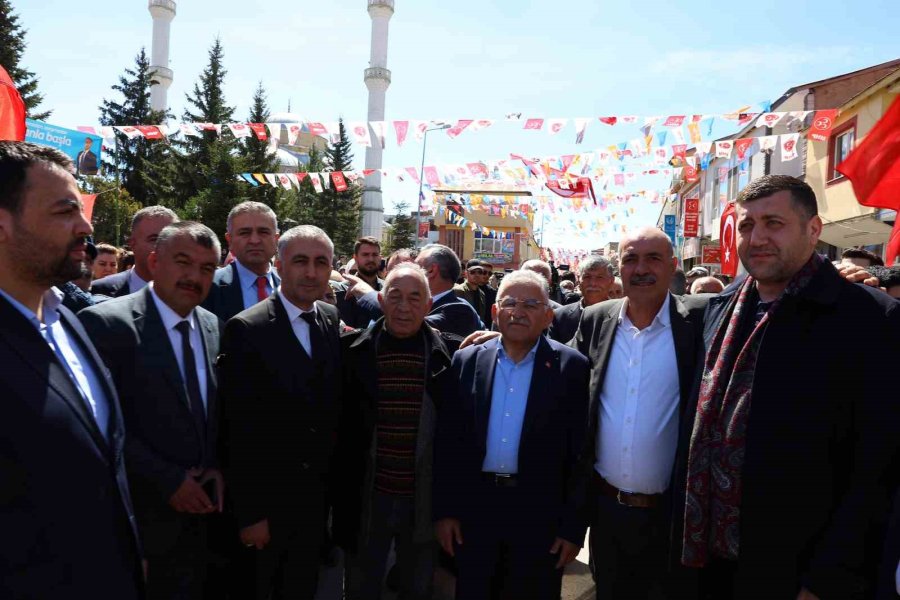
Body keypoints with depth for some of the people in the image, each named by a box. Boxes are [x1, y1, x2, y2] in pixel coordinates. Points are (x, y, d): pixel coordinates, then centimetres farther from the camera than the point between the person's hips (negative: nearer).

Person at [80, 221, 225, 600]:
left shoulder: (212, 326, 4)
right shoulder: (106, 323, -15)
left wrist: (217, 466, -2)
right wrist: (167, 481, -16)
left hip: (200, 506, 5)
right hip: (140, 512, -5)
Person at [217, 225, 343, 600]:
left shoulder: (335, 323, -1)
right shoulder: (246, 329, -17)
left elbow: (334, 410, 3)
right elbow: (239, 431, -16)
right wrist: (249, 513, -14)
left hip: (317, 496, 5)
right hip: (263, 499, -4)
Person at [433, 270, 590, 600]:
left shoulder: (572, 367, -6)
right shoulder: (466, 361, 1)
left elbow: (581, 451, -6)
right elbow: (447, 440, 2)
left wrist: (573, 526, -6)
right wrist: (444, 509, 1)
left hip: (539, 513, -2)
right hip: (473, 508, 2)